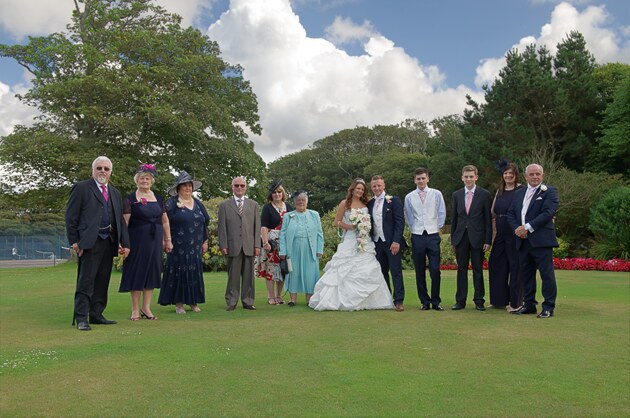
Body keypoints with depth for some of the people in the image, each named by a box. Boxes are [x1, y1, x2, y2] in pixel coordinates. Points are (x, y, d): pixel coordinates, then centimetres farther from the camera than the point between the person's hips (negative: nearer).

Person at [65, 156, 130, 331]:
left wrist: (125, 243, 8)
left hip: (109, 242, 6)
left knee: (102, 281, 10)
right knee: (86, 280, -6)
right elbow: (71, 216, -3)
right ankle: (81, 318, 0)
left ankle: (96, 315, 19)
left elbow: (120, 220, 17)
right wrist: (74, 241, -10)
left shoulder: (115, 193, 19)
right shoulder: (81, 188, 2)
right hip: (90, 242, -6)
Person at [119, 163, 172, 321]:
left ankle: (146, 307, 16)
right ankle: (135, 309, 11)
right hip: (137, 241, -4)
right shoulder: (130, 199, -2)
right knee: (136, 272, 1)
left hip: (155, 241, 4)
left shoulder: (158, 198, 11)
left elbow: (165, 221, 14)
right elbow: (124, 223, -8)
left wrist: (168, 240, 11)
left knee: (152, 271, 6)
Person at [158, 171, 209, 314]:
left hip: (195, 247, 4)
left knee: (195, 272, 7)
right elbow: (165, 221, -11)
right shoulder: (171, 203, -2)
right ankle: (178, 303, 7)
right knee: (179, 271, 0)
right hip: (178, 247, -4)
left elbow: (205, 222, 14)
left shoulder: (198, 203, 12)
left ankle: (193, 302, 16)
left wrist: (205, 241, 10)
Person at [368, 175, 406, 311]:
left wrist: (396, 241, -15)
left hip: (392, 243, -4)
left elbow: (400, 222, -8)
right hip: (377, 243, 5)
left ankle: (398, 301, 2)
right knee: (382, 272, 9)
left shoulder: (394, 201, -2)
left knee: (396, 272, -2)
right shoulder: (370, 203, 12)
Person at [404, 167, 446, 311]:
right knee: (420, 272, 5)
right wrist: (414, 229, 9)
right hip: (417, 236, 1)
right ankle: (425, 302, 14)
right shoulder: (409, 197, 5)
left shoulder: (436, 194, 3)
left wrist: (438, 228, 7)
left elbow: (442, 213, 8)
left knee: (435, 270, -5)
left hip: (433, 236, -1)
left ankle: (436, 302, 6)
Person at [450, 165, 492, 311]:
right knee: (461, 269, 7)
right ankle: (460, 300, 13)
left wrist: (488, 240, -6)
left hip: (477, 237, -2)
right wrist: (453, 239, 6)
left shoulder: (484, 194, -1)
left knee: (478, 270, 5)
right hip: (461, 237, 3)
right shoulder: (457, 195, 8)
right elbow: (454, 218, 10)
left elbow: (488, 219, -2)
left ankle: (479, 301, 15)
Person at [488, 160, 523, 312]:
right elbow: (492, 213, 14)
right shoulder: (500, 191, 13)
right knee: (496, 265, 12)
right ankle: (499, 300, 26)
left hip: (515, 234, -7)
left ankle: (515, 302, 14)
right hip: (500, 234, 7)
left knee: (515, 266, 2)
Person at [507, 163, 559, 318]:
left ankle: (548, 307, 5)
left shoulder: (549, 192, 0)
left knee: (546, 274, -3)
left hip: (541, 240, -6)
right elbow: (511, 214, 14)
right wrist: (517, 228, -5)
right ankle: (529, 305, 21)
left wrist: (527, 227, -16)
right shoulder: (519, 193, 18)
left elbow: (548, 213, -13)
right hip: (523, 241, 6)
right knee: (526, 274, 11)